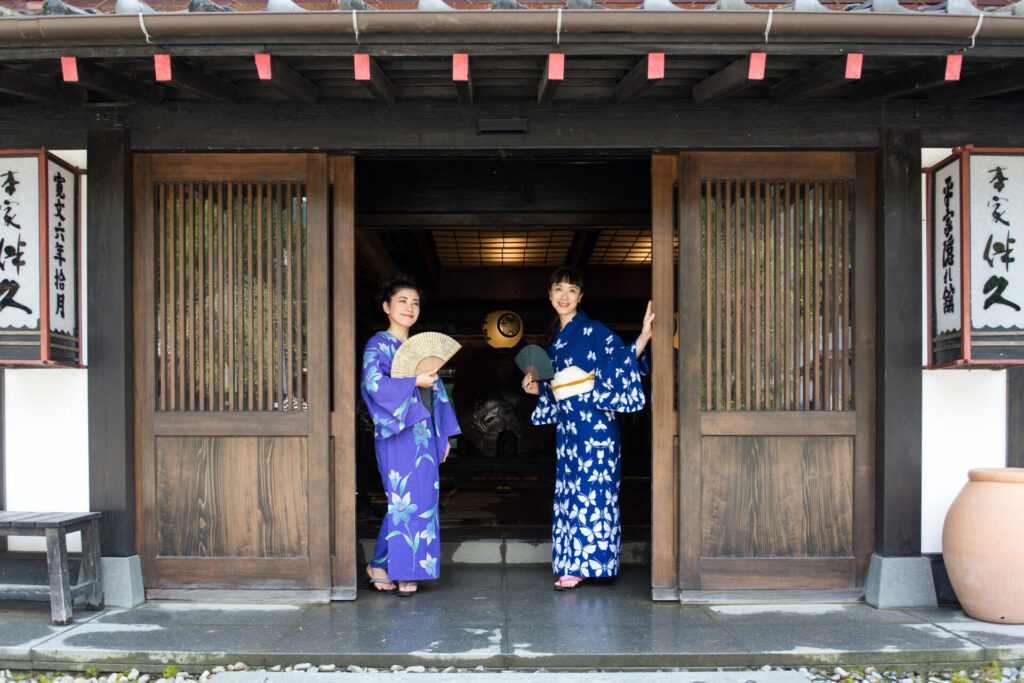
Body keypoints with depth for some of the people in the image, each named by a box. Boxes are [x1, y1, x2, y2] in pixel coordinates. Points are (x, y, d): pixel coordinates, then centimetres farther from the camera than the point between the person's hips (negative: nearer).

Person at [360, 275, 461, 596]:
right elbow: (374, 383, -17)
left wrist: (444, 435, 15)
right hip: (396, 433, -6)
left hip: (424, 434, 6)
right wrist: (413, 381, -18)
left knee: (424, 501, 2)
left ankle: (406, 572, 8)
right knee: (403, 501, -9)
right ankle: (379, 567, 7)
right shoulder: (378, 345, -1)